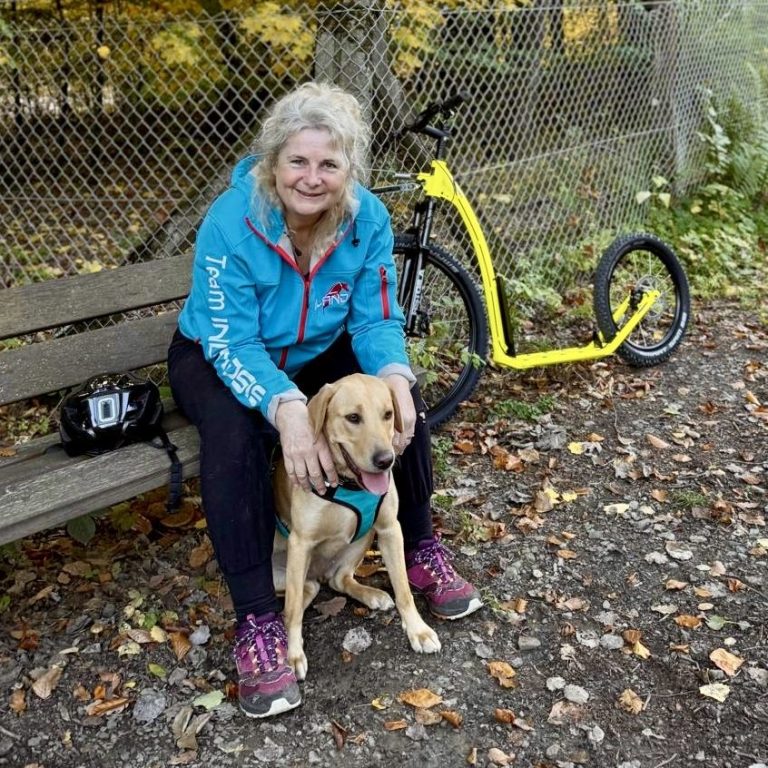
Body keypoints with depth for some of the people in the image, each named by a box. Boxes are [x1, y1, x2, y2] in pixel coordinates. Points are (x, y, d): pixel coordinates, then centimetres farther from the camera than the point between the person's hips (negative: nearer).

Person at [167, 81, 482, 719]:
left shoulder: (368, 218, -17)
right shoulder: (232, 223, -29)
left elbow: (377, 318, -13)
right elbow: (233, 344, -30)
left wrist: (393, 375, -36)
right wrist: (286, 406, -48)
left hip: (315, 354, 4)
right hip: (218, 359, -3)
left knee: (402, 396, -20)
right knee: (234, 433, -35)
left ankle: (421, 550, 2)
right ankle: (257, 621, -25)